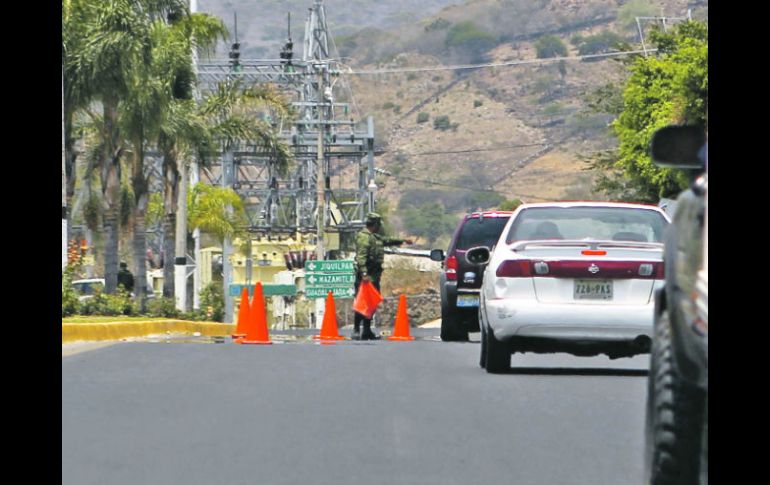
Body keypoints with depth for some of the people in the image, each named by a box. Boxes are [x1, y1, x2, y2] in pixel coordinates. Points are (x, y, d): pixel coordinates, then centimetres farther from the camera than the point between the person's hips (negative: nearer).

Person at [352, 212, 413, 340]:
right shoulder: (364, 236, -12)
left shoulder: (375, 237, 20)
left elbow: (387, 240, 40)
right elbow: (361, 256, -22)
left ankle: (367, 331, 15)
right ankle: (356, 331, -14)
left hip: (374, 276, 10)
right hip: (366, 276, -10)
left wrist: (403, 241, 51)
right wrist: (364, 273, -30)